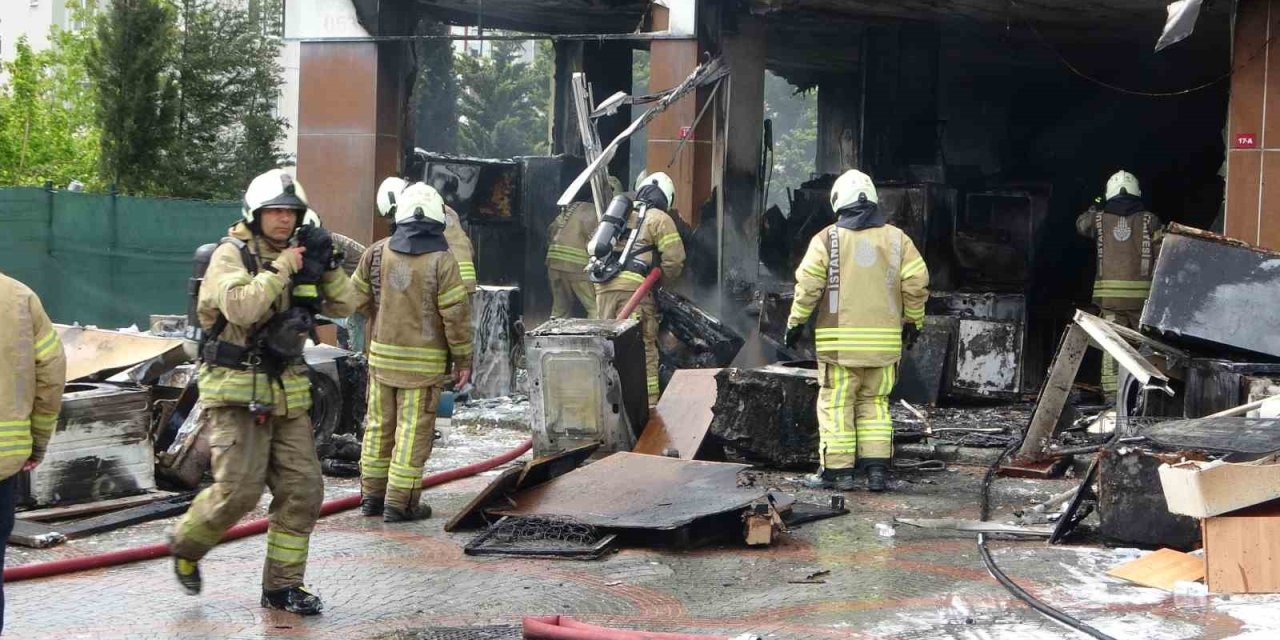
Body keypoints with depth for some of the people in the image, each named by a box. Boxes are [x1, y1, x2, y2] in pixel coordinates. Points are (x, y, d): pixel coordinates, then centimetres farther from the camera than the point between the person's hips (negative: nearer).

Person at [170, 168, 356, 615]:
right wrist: (283, 268, -21)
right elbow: (241, 308, -27)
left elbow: (343, 307, 11)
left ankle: (282, 586, 15)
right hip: (238, 393, -7)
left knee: (302, 490, 4)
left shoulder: (297, 254, 10)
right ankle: (186, 545, 18)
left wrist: (326, 267, -4)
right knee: (238, 490, -12)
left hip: (287, 393, 7)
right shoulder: (232, 254, -9)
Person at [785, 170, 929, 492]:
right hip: (884, 340, 3)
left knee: (836, 404, 4)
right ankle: (877, 469, 7)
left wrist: (796, 322, 6)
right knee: (874, 403, 12)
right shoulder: (896, 238, 6)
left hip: (839, 340, -3)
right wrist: (913, 321, 15)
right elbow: (917, 282, 2)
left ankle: (837, 470, 4)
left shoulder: (827, 239, -2)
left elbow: (808, 285, -5)